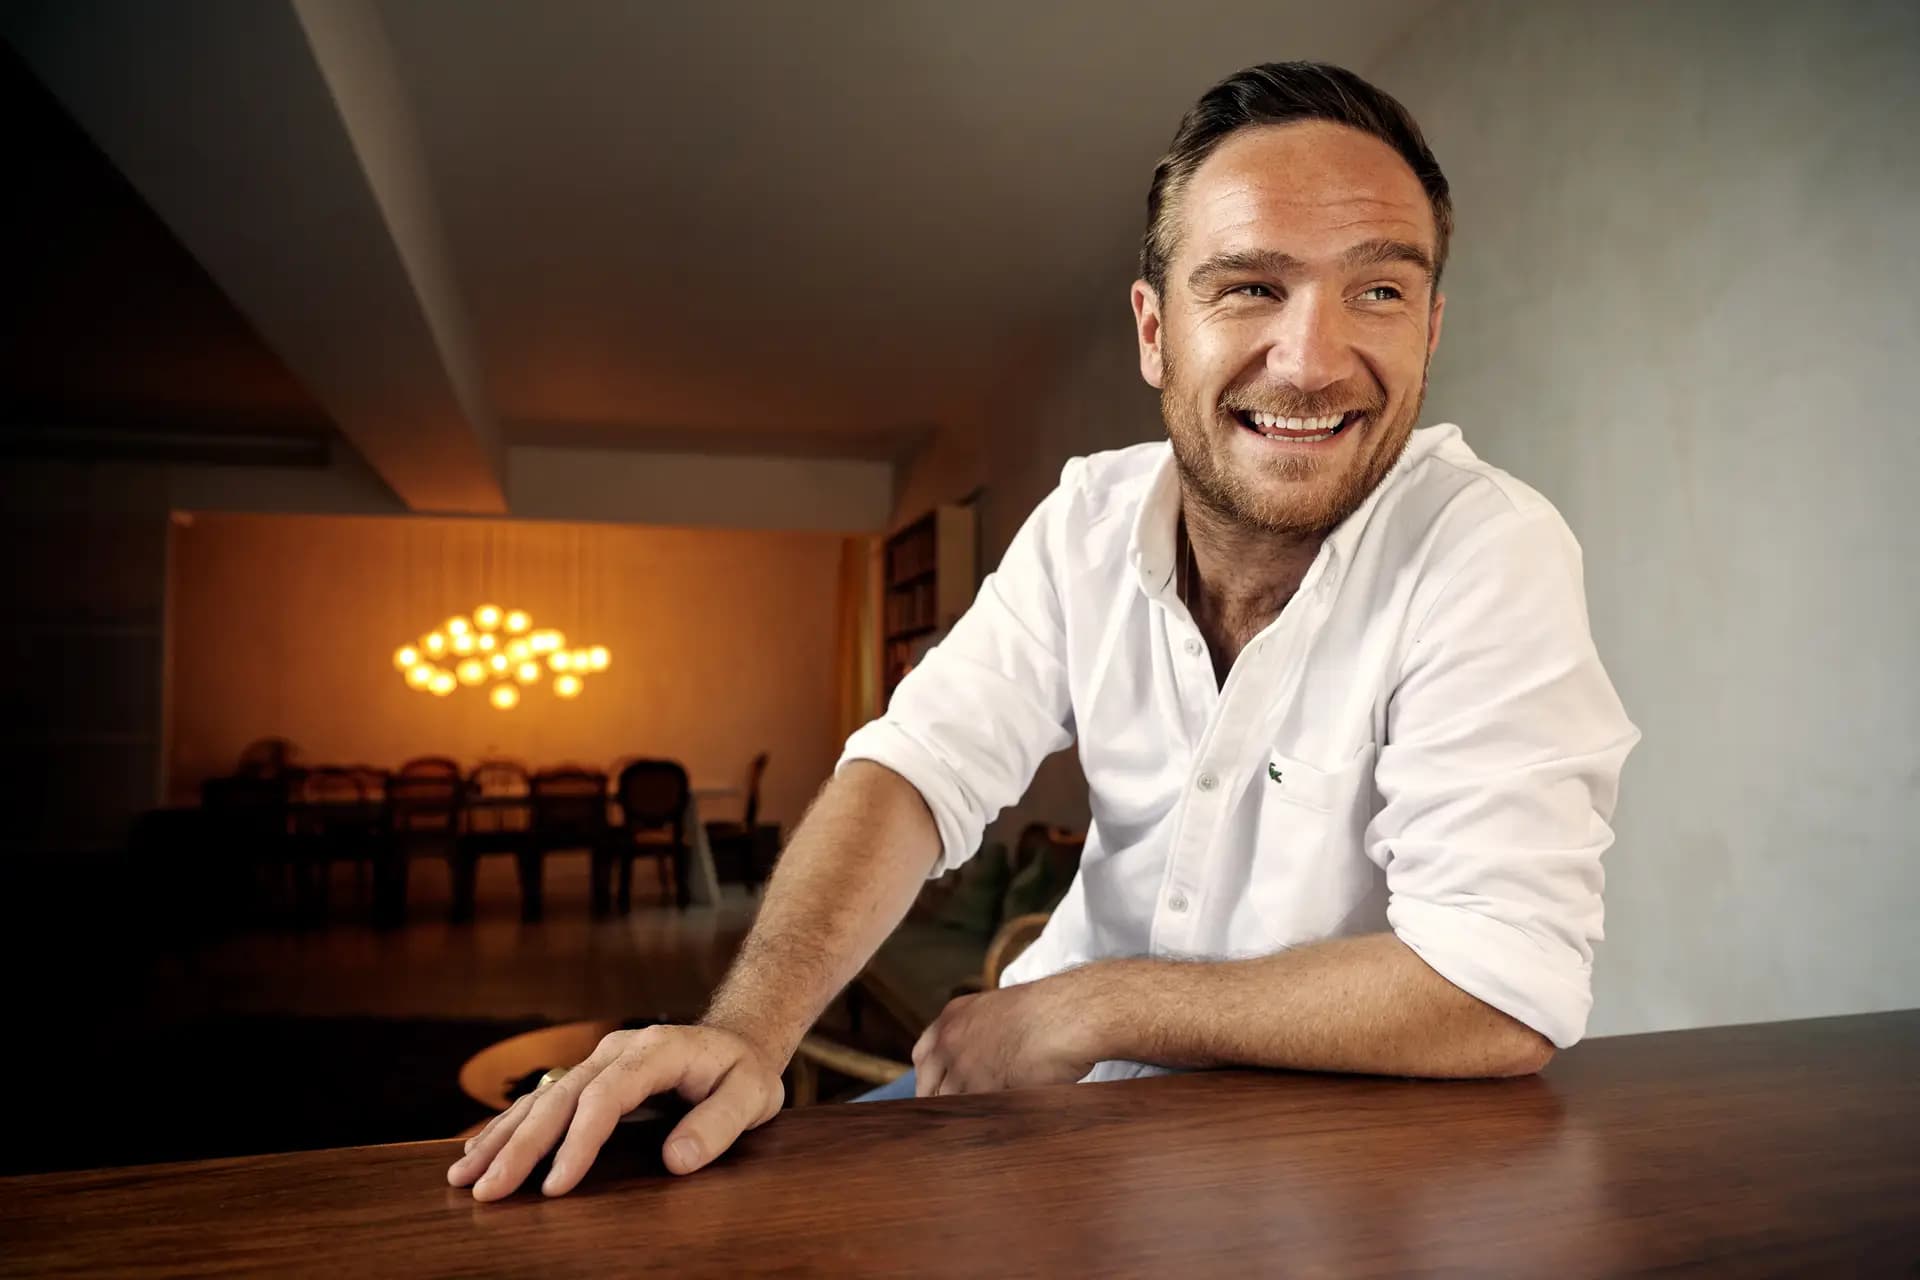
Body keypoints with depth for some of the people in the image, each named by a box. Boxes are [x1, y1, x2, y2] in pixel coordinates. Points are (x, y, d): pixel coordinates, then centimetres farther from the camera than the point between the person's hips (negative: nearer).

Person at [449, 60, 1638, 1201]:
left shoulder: (1490, 550, -21)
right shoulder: (1088, 519, -6)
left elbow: (1505, 990, -26)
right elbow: (921, 768, -12)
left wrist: (1082, 1009, -20)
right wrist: (749, 1027, -29)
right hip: (1066, 1077, 4)